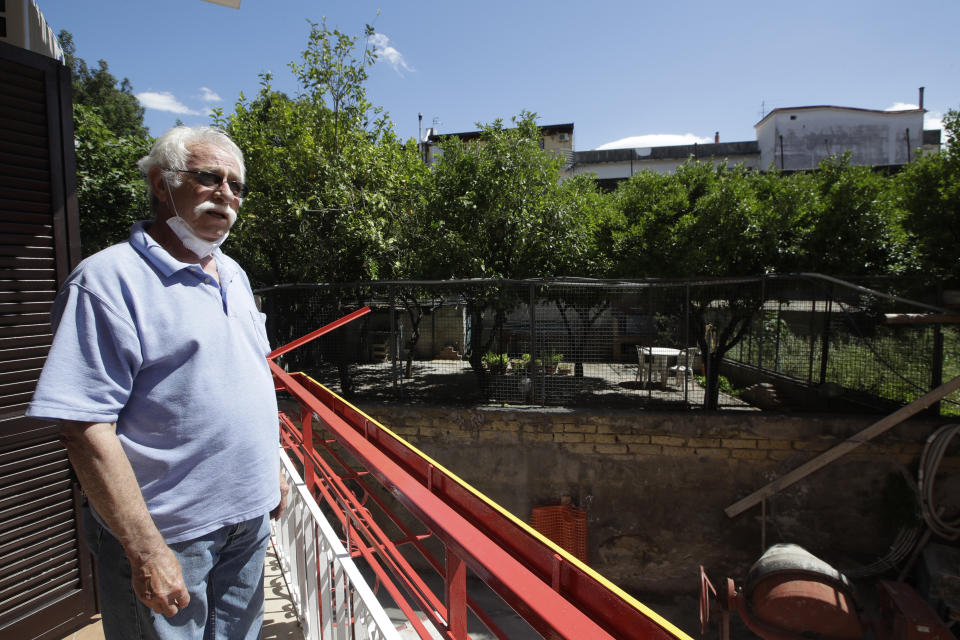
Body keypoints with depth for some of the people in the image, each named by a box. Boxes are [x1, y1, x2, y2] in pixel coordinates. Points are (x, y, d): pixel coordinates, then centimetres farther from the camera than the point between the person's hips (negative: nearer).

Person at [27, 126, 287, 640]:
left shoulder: (233, 275, 8)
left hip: (248, 520, 7)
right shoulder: (109, 278, -16)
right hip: (168, 535, -7)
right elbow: (85, 429, -21)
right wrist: (145, 551, -22)